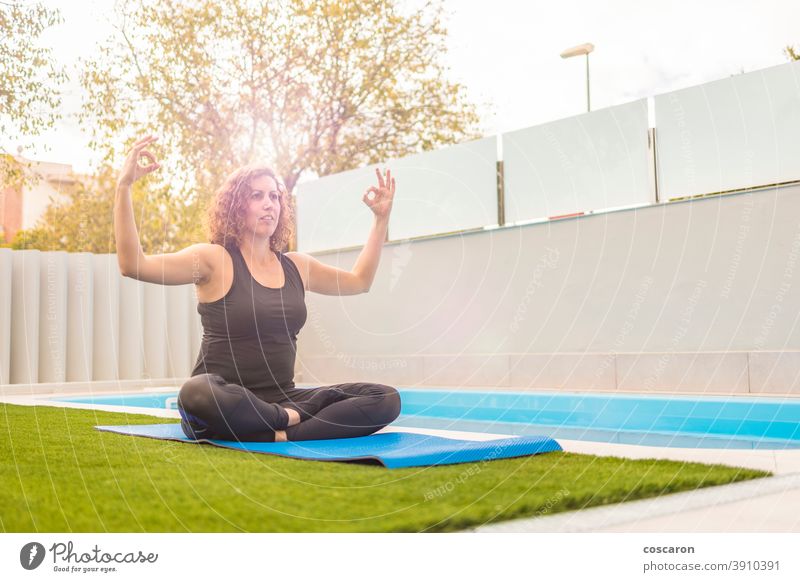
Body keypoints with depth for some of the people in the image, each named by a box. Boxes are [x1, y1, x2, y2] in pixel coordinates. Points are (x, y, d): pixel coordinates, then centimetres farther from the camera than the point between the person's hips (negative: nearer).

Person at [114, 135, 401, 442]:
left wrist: (382, 218, 24)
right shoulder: (214, 260, -4)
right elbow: (133, 264, -16)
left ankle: (277, 434, -25)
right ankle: (293, 418, -20)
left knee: (386, 399, -14)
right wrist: (124, 186, -23)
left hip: (281, 399, 5)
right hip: (223, 405, -5)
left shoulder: (297, 266, 13)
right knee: (199, 395, -43)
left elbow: (359, 280, 28)